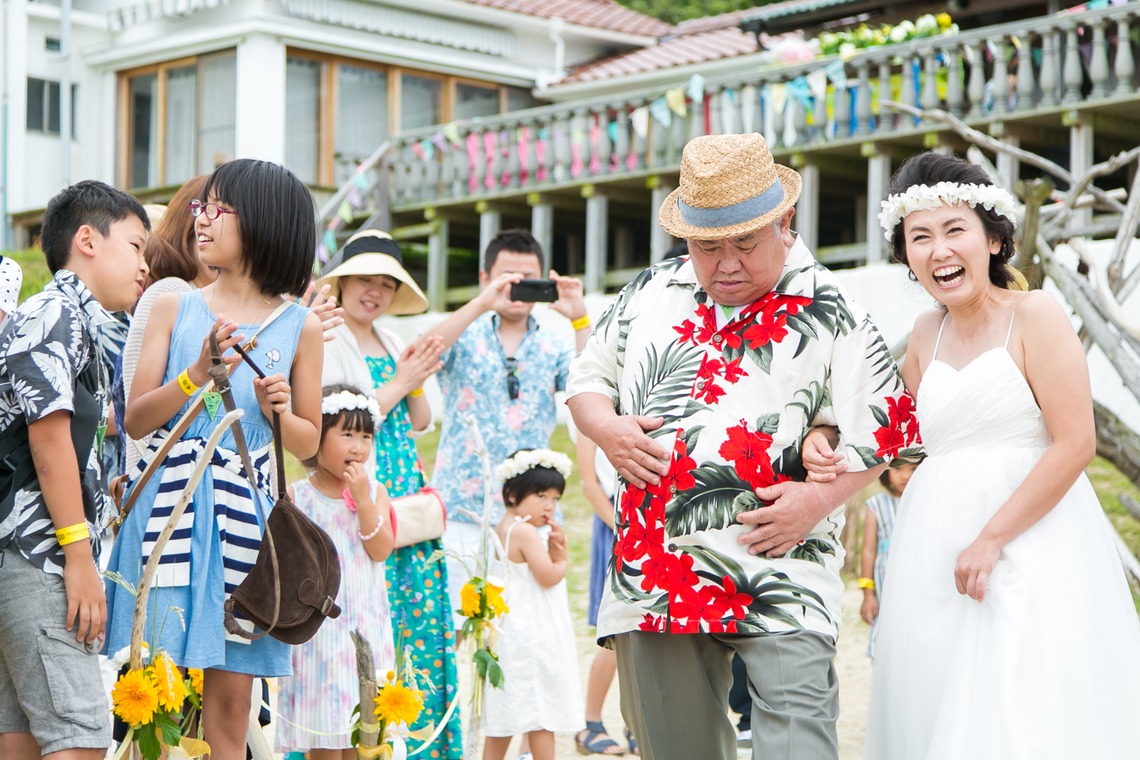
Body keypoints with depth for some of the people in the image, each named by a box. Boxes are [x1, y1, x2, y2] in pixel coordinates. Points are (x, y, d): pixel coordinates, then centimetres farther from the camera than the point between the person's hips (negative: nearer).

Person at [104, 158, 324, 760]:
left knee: (231, 694, 1)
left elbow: (308, 443, 13)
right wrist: (198, 374, -14)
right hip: (169, 503, 0)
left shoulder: (301, 327, 6)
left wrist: (278, 411, -8)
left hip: (241, 514, 0)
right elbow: (134, 421, 0)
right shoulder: (173, 308, 6)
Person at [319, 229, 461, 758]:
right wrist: (400, 382, -8)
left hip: (406, 499, 7)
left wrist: (417, 382, 0)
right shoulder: (325, 343, -3)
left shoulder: (394, 343, 19)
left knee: (420, 617, 4)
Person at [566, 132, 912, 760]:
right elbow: (588, 378, 21)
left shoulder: (830, 316, 0)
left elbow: (882, 432, 1)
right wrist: (607, 431, -1)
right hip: (654, 568, 4)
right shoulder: (651, 294, 12)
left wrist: (821, 498, -13)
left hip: (778, 572, -4)